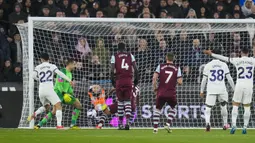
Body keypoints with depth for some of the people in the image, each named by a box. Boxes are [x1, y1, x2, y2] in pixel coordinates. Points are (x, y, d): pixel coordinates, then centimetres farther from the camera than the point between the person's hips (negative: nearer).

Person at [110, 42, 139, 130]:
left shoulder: (114, 57, 4)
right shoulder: (130, 56, 8)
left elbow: (112, 70, -3)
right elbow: (135, 68, 3)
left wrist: (112, 80, 8)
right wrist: (136, 79, 12)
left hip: (119, 80, 0)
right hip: (128, 80, 1)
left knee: (120, 101, 11)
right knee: (127, 101, 4)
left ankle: (120, 123, 11)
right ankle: (127, 121, -15)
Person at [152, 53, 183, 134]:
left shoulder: (160, 66, 1)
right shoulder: (177, 69, 1)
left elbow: (154, 78, -7)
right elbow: (180, 82, -5)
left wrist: (155, 89, 5)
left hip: (161, 93, 0)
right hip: (171, 93, 0)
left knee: (157, 109, 13)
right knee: (173, 109, 23)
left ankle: (155, 128, 4)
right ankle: (168, 125, 6)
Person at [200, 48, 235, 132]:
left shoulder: (208, 65, 3)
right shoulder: (224, 65, 4)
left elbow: (204, 79, 5)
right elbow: (229, 78, 5)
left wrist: (201, 91, 14)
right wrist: (234, 89, 13)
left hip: (211, 90, -1)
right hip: (222, 90, 1)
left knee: (208, 108, 0)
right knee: (223, 106, 23)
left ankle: (207, 123, -26)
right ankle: (225, 124, 29)